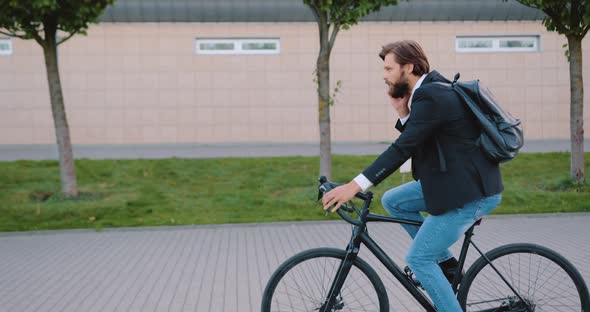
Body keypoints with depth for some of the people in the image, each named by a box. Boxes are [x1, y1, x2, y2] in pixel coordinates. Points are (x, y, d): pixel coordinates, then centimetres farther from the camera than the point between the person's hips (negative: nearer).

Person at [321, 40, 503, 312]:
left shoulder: (430, 97, -19)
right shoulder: (431, 91, 11)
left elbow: (403, 148, -26)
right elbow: (414, 143, 14)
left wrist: (356, 185, -29)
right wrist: (403, 113, -1)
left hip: (472, 193, -10)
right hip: (457, 181, 10)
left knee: (418, 259, -4)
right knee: (392, 200, 11)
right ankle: (445, 262, 16)